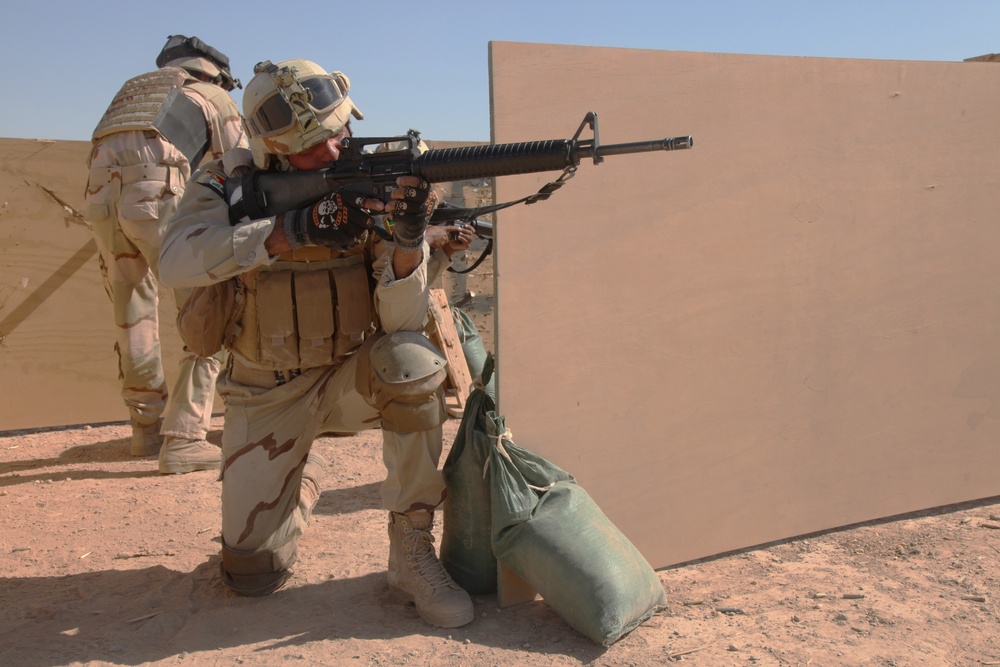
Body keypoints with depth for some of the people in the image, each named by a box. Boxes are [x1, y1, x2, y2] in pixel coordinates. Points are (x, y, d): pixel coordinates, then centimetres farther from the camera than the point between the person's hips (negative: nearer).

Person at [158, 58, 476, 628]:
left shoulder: (372, 187, -11)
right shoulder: (231, 184, -11)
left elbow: (401, 322, -19)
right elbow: (176, 262, -31)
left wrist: (410, 239, -38)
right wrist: (292, 230, -41)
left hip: (350, 377, 0)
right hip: (268, 394, 0)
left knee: (413, 362, -36)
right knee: (254, 573, -4)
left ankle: (413, 550, -17)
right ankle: (305, 479, 31)